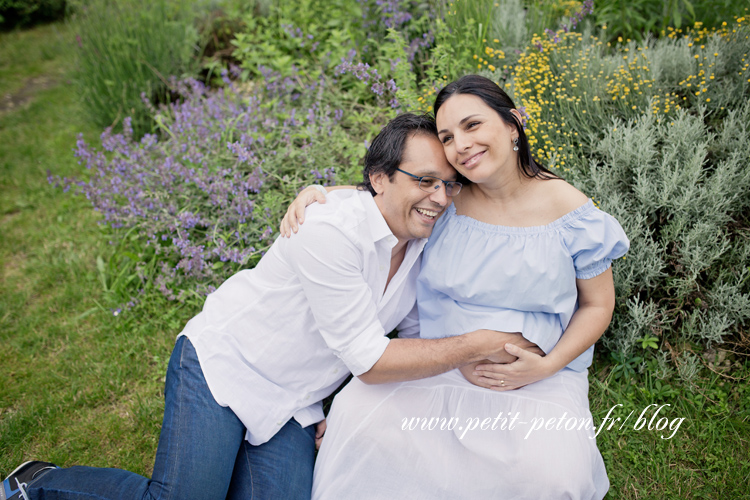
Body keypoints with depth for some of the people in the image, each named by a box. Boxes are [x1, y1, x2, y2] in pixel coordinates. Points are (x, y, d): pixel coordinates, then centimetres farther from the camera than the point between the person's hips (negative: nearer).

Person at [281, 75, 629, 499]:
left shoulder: (571, 212, -7)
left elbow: (598, 305, 3)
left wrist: (545, 366, -12)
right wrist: (314, 193, -6)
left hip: (537, 379, -1)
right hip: (436, 365, 2)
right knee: (358, 415, -23)